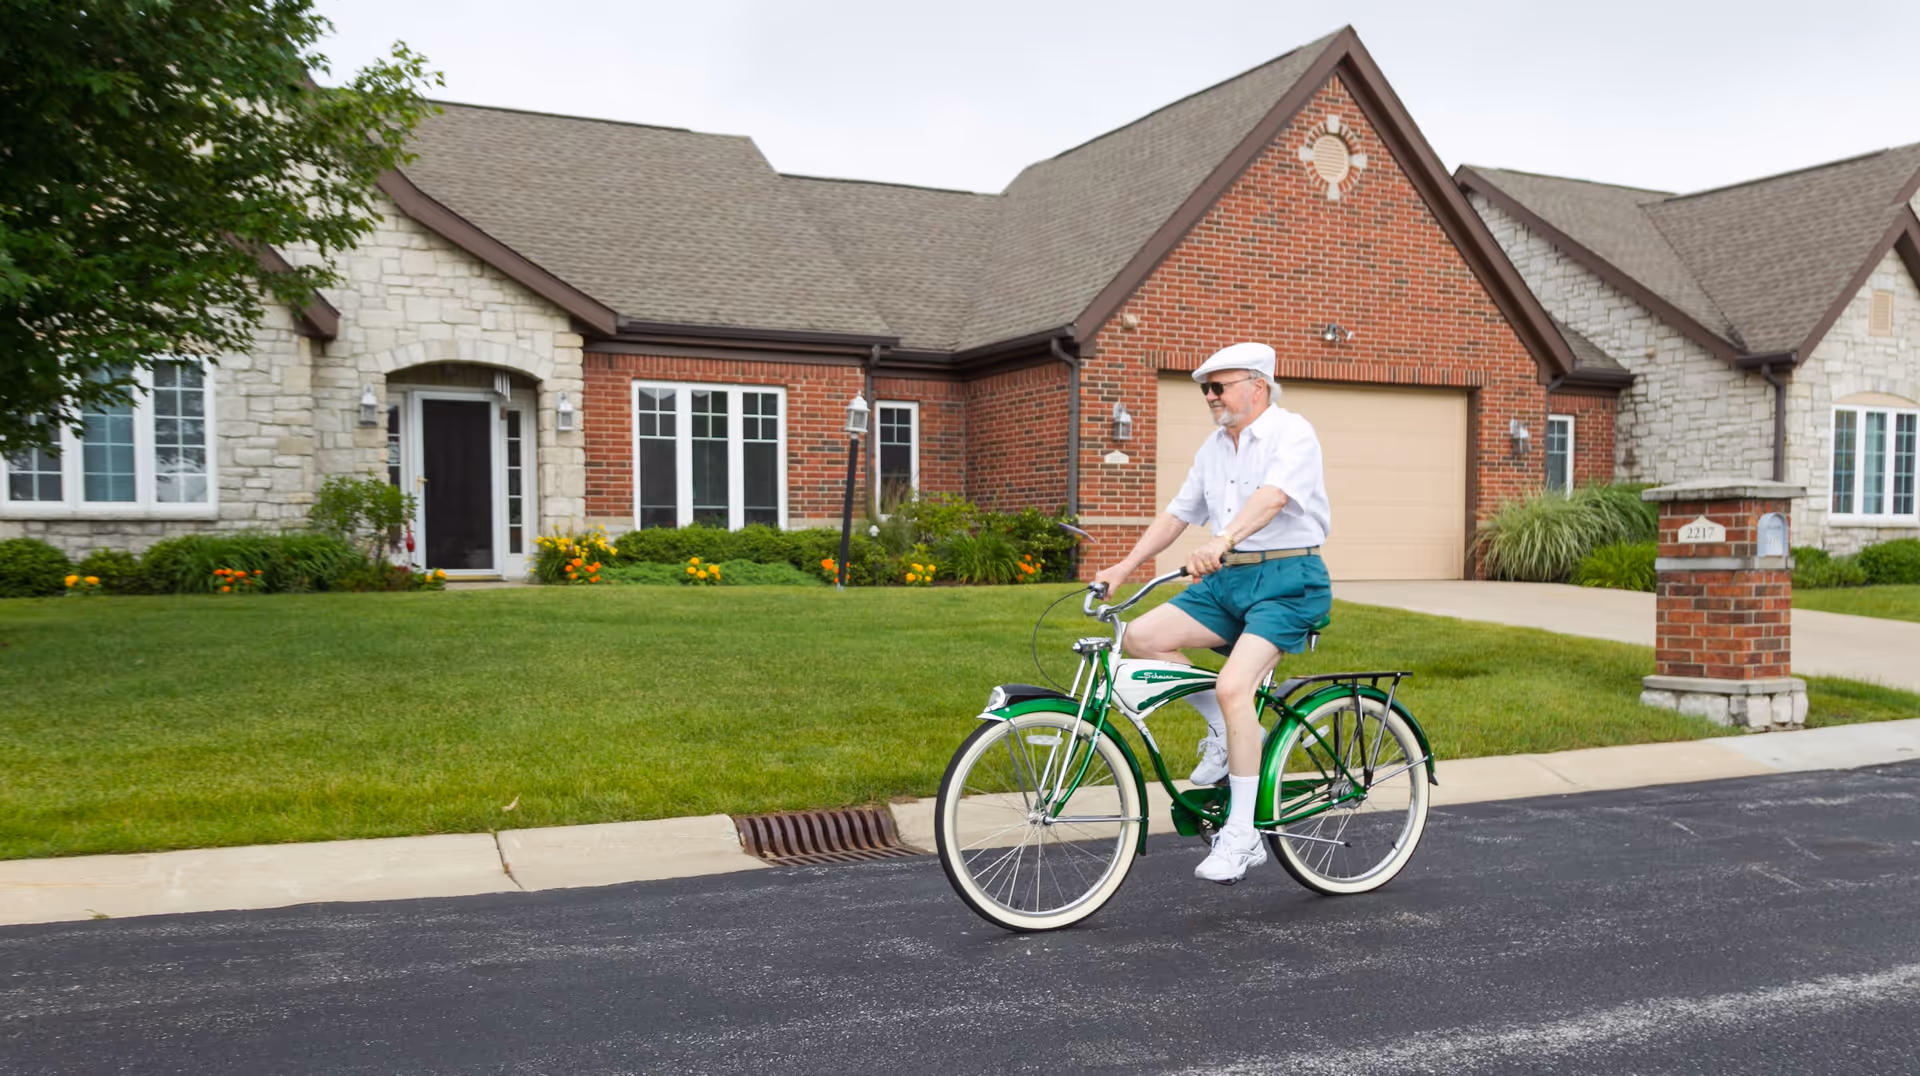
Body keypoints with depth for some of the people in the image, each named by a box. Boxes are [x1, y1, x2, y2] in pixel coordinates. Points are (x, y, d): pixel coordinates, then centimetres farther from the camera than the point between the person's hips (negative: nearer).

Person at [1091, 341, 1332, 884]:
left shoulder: (1292, 433, -9)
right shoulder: (1214, 446, 16)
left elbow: (1272, 497, -28)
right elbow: (1179, 512, 19)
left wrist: (1222, 541, -44)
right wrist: (1124, 567, 10)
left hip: (1286, 580, -7)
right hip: (1227, 579, 8)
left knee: (1232, 687, -24)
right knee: (1143, 637, -12)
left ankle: (1241, 836, -13)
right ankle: (1227, 729, 6)